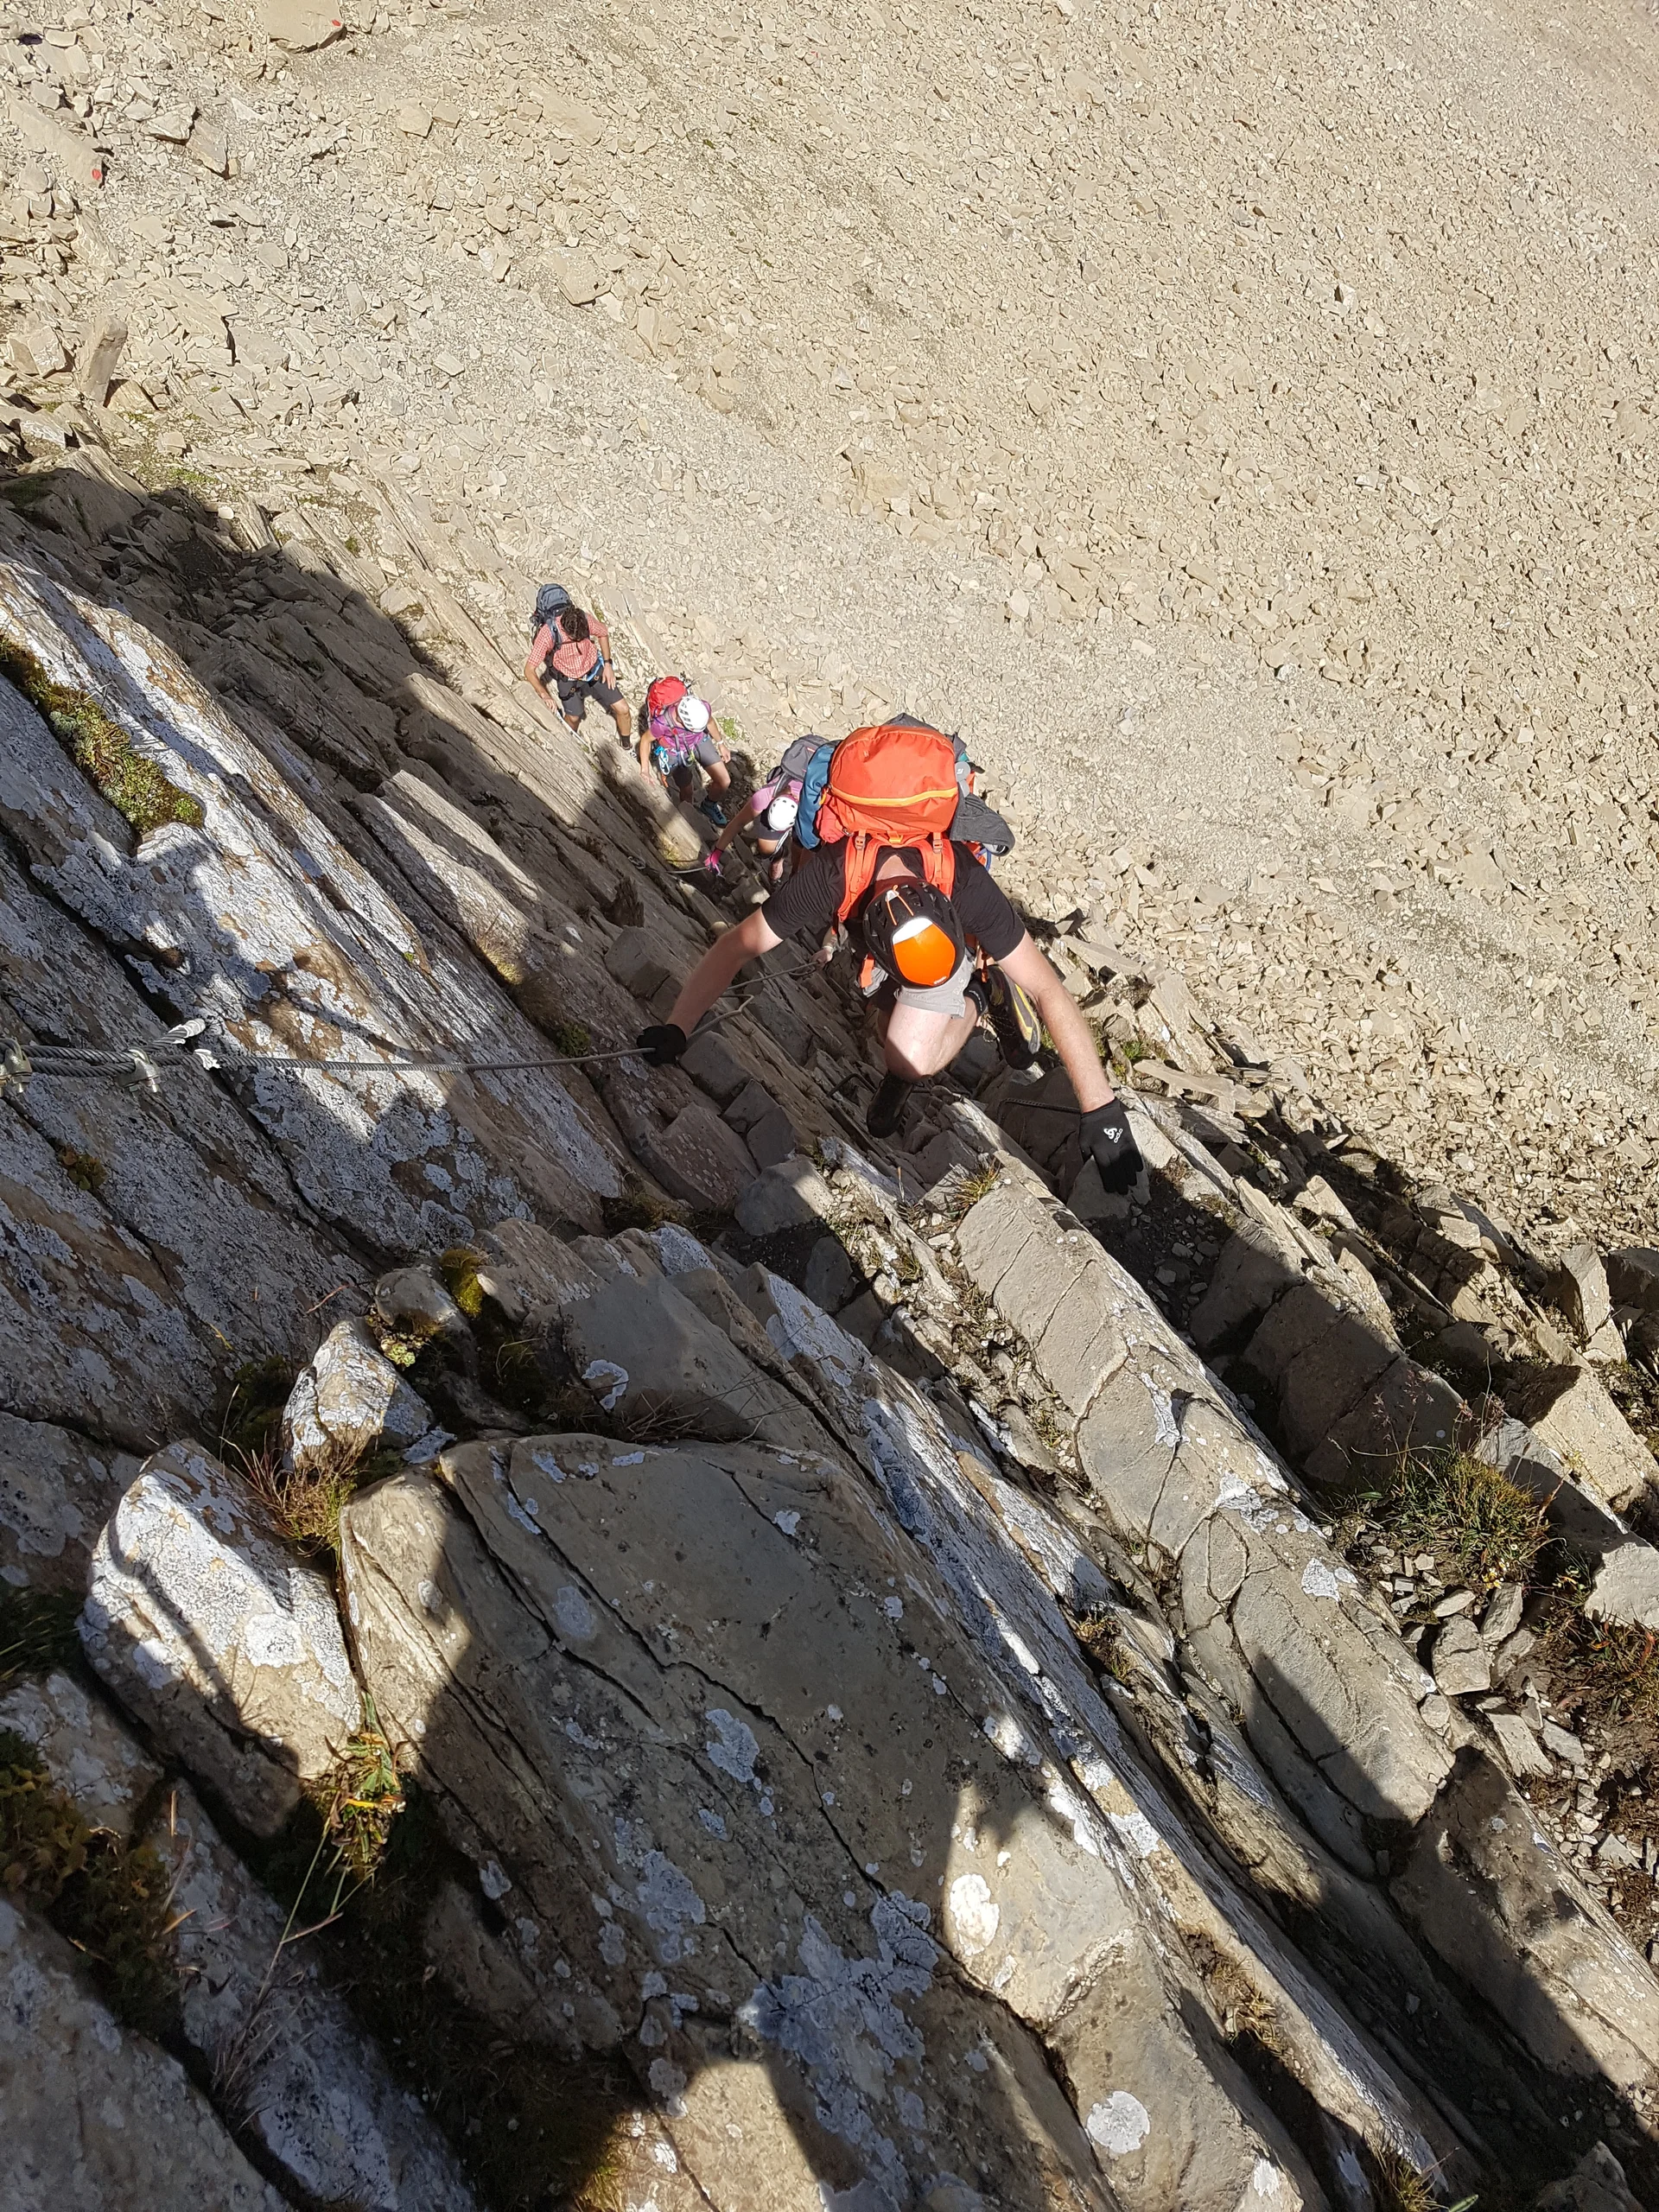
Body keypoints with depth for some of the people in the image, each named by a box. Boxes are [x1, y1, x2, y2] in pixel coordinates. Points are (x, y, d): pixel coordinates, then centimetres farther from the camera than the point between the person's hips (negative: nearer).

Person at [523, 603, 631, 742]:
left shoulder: (585, 620, -26)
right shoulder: (548, 634, -34)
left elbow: (603, 633, -1)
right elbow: (529, 670, -28)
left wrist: (608, 664, -4)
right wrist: (545, 695, -37)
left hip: (594, 671, 2)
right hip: (569, 679, -2)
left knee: (622, 710, -2)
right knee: (574, 718, 15)